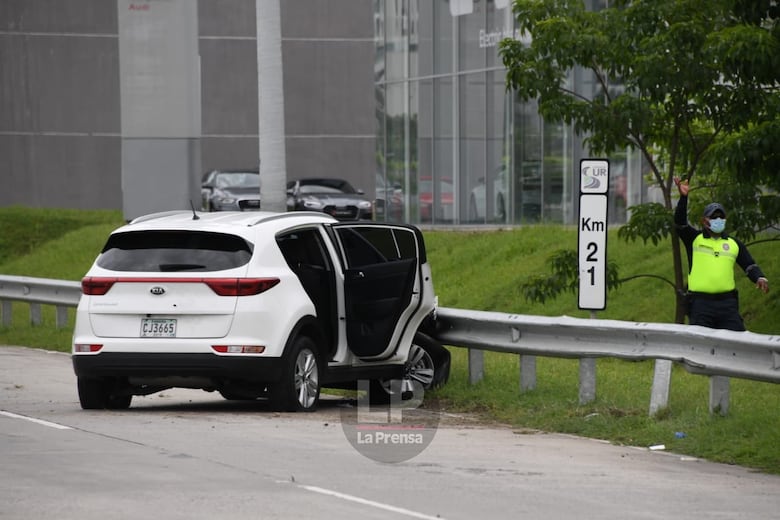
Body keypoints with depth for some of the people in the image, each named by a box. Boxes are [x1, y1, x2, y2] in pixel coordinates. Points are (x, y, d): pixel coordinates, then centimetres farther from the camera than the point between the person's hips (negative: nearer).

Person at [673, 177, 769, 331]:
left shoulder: (734, 244, 17)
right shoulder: (694, 239, 7)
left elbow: (749, 265, 15)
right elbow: (680, 223, -8)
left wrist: (759, 278, -8)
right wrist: (683, 197, -22)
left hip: (727, 302, 3)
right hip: (700, 302, -3)